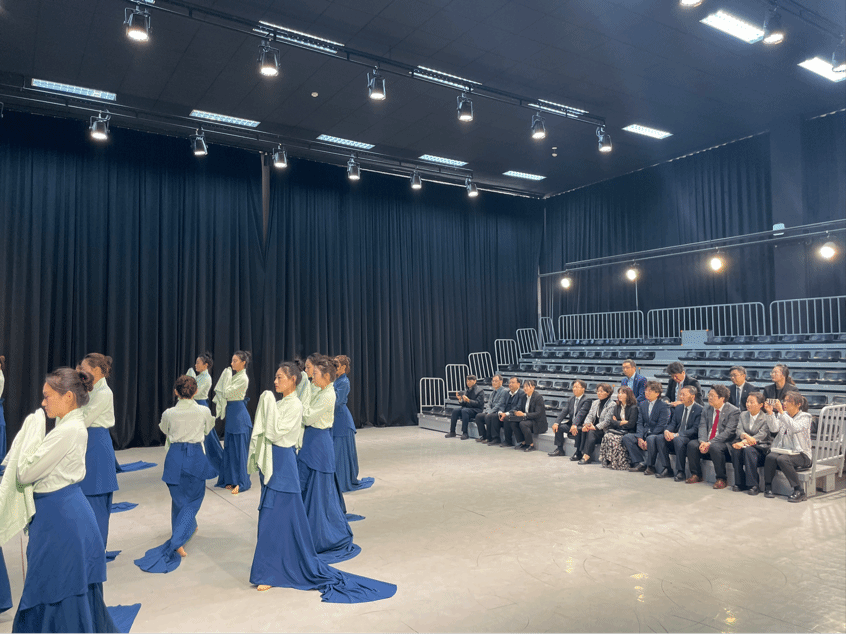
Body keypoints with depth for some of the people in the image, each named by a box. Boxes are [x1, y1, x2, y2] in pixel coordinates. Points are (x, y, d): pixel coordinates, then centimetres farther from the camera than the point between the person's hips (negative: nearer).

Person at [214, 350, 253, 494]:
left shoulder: (243, 378, -15)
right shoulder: (235, 375, 11)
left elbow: (227, 392, -19)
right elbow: (223, 392, 17)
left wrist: (227, 376, -11)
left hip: (238, 413, -9)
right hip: (231, 413, 9)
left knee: (239, 448, -4)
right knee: (230, 447, 13)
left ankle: (241, 482, 2)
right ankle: (231, 480, 21)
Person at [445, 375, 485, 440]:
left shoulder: (480, 390, -4)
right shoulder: (468, 390, 13)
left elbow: (478, 403, -15)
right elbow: (463, 404, 12)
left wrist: (468, 400, -26)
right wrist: (460, 399, -9)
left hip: (476, 410, -6)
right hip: (467, 407, 6)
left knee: (464, 410, -34)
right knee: (455, 410, -19)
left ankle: (465, 433, -32)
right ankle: (452, 432, -16)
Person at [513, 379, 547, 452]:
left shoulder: (538, 397, -15)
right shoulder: (526, 396, 9)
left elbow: (538, 413, -21)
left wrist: (524, 414, -28)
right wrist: (519, 413, -10)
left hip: (538, 423, -8)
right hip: (528, 419, 8)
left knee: (522, 424, -31)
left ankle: (531, 445, -17)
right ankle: (523, 443, -3)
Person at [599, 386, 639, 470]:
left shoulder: (633, 408, -1)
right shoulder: (616, 407, 18)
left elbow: (631, 424, -11)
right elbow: (612, 422, 7)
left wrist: (618, 423, -1)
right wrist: (622, 422, -8)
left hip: (628, 432, -5)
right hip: (617, 431, 5)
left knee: (615, 439, -32)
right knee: (607, 436, -26)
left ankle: (620, 464, -22)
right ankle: (609, 462, -21)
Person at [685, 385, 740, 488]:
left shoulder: (733, 411, -8)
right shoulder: (707, 408, 11)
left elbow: (728, 432, -17)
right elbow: (702, 426, 3)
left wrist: (710, 443, -25)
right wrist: (702, 441, -18)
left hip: (724, 443, -6)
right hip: (706, 442, 6)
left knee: (714, 448, -36)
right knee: (691, 445, -19)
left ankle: (721, 479, -17)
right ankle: (696, 475, -2)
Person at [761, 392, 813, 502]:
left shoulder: (805, 417, -1)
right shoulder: (782, 416, 14)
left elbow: (795, 428, -23)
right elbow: (774, 429, -3)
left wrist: (781, 412, -30)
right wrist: (770, 413, -16)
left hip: (800, 454, -4)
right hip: (782, 450, 4)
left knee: (782, 459, -34)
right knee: (770, 457, -28)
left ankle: (799, 491, -23)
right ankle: (768, 487, -14)